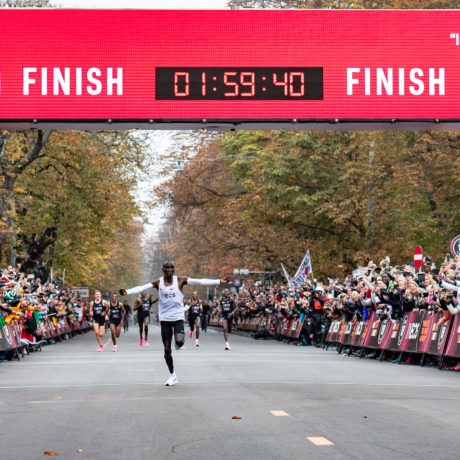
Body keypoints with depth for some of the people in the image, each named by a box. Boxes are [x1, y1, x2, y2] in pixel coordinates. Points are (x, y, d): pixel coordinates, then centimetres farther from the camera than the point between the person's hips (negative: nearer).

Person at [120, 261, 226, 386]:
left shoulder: (180, 280, -2)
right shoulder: (158, 283, 0)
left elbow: (200, 282, -8)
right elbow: (142, 287, -12)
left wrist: (219, 281, -16)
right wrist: (127, 292, -29)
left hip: (178, 317, -1)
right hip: (165, 319, 1)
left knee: (179, 341, -25)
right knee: (167, 349, 2)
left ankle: (178, 343, 15)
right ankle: (172, 375, 20)